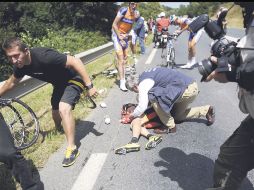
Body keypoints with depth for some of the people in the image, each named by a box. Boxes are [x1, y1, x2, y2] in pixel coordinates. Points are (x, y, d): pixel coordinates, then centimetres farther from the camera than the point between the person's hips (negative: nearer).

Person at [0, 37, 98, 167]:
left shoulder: (43, 56, -35)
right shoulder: (20, 66, -11)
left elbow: (75, 61, -33)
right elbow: (11, 82, 12)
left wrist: (89, 86, -33)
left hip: (73, 79, -7)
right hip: (59, 83, 8)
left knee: (64, 108, -27)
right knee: (55, 112, 16)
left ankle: (72, 148, -15)